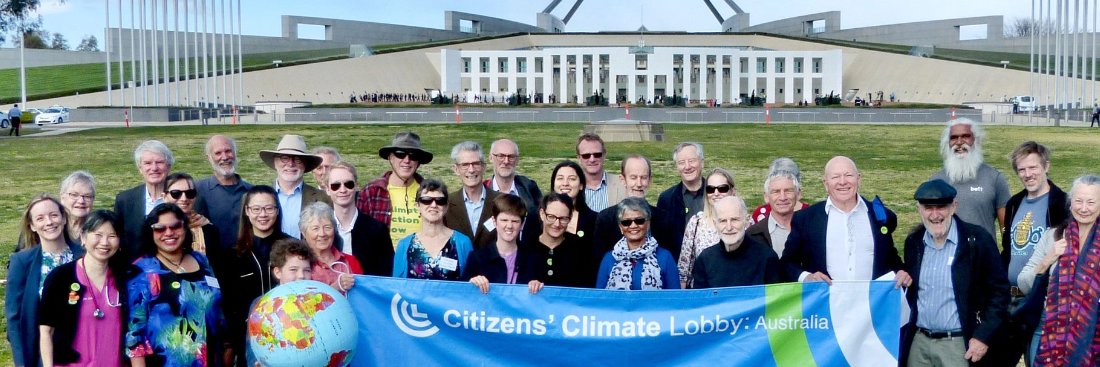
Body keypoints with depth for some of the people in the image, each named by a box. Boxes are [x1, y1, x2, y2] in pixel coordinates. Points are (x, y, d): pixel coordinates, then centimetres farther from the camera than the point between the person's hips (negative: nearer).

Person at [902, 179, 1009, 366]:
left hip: (960, 345, -4)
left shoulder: (977, 240, -10)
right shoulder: (913, 241, 4)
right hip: (918, 342, 4)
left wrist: (983, 336, -11)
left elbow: (999, 291, -8)